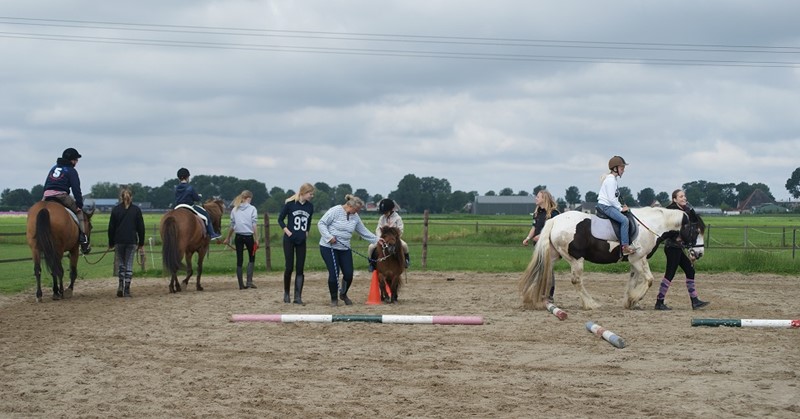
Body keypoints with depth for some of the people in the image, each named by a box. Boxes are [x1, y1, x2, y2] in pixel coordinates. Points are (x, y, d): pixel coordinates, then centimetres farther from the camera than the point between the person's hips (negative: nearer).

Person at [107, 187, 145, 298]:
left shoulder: (115, 210, 0)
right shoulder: (136, 210, 1)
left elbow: (111, 227, 1)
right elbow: (141, 228, 2)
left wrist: (110, 243, 9)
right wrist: (141, 244, 9)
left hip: (119, 241, 0)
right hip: (132, 241, 0)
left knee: (121, 263, 14)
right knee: (129, 264, 2)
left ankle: (121, 284, 0)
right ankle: (127, 290, -1)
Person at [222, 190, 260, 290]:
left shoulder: (235, 210, 5)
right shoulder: (252, 209, -5)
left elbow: (232, 225, 9)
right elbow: (254, 225, -9)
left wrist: (228, 238, 19)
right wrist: (256, 239, -6)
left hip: (238, 236, 3)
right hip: (249, 236, -3)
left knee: (239, 260, 7)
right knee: (251, 258, 13)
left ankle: (241, 284, 7)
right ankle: (249, 281, 2)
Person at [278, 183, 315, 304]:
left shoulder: (310, 206, 3)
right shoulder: (290, 203, -9)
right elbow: (280, 219, 0)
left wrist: (306, 232, 7)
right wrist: (287, 231, -10)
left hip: (301, 241, 3)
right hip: (289, 240, -3)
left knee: (300, 269, -2)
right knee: (289, 267, -1)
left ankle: (298, 296, -1)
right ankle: (286, 293, 18)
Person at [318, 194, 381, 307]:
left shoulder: (355, 217, 5)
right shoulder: (335, 211, -14)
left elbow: (363, 231, 14)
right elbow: (321, 224, -13)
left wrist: (376, 239, 8)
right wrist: (329, 237, -22)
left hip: (345, 249, 6)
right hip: (328, 248, -6)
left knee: (349, 274, 0)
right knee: (334, 274, -9)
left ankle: (343, 294, 29)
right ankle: (334, 299, 10)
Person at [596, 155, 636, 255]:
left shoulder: (615, 179, 15)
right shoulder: (610, 180, -17)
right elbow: (611, 198, -21)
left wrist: (621, 206, 9)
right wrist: (620, 208, -14)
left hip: (609, 205, 11)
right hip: (605, 205, -11)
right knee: (624, 220, -21)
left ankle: (626, 244, 10)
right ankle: (625, 246, -23)